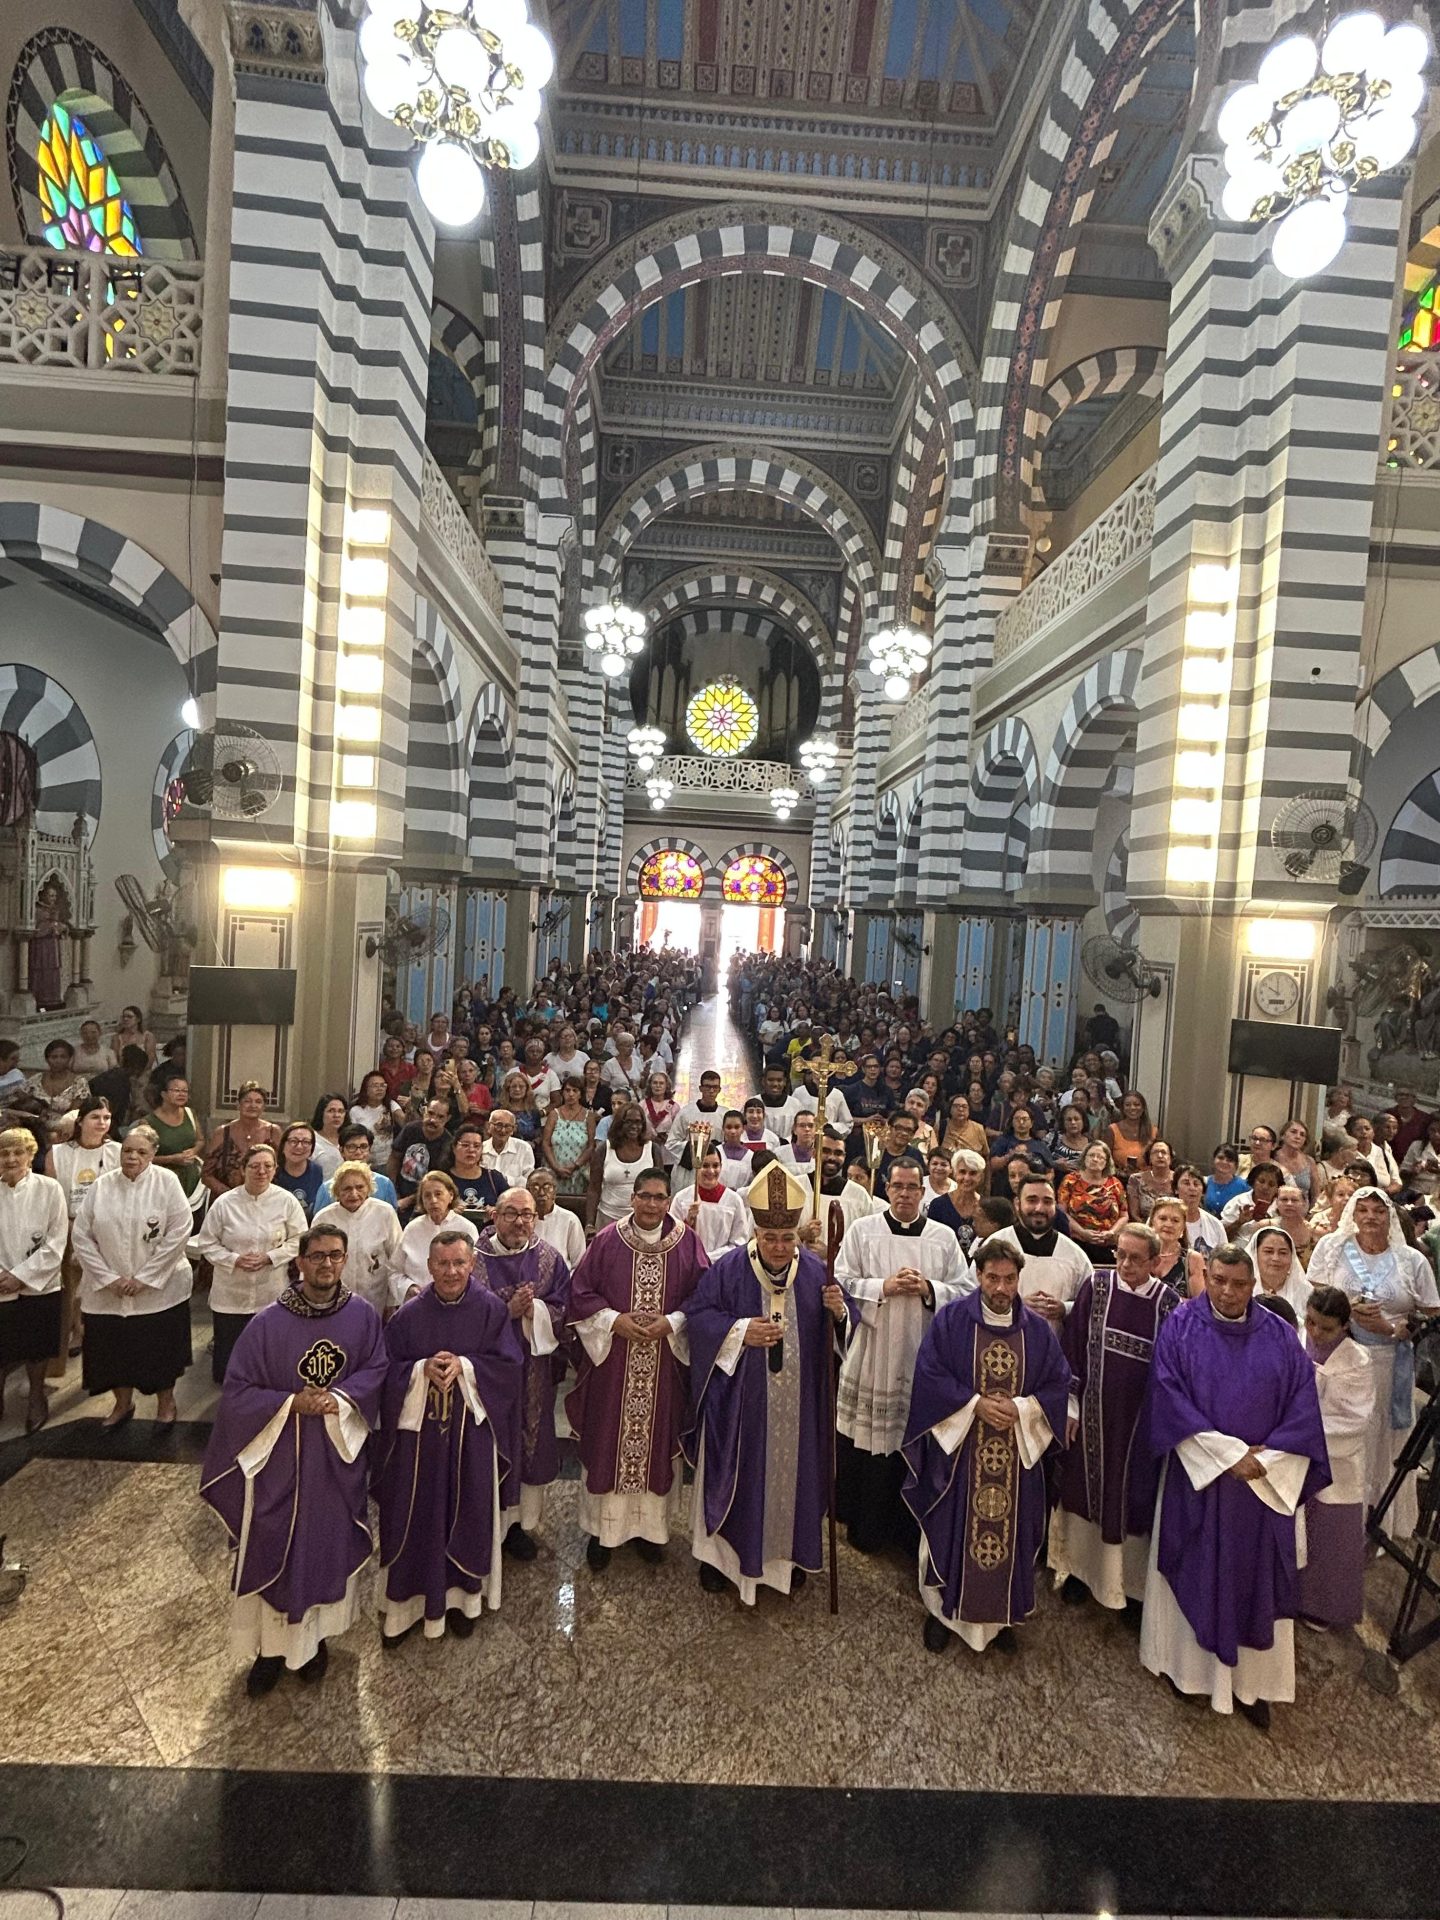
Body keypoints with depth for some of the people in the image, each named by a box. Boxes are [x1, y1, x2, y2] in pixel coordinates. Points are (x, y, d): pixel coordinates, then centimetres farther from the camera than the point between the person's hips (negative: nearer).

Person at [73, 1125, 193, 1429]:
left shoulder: (166, 1181, -9)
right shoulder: (101, 1185, -2)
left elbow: (180, 1232, -13)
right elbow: (82, 1236, -1)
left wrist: (145, 1278, -14)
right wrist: (109, 1278, -10)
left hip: (160, 1289, -2)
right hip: (108, 1291, 3)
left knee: (161, 1347, 8)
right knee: (114, 1347, 13)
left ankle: (166, 1402, 32)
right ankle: (123, 1403, 39)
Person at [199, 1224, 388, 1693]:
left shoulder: (363, 1315, -9)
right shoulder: (269, 1322, -14)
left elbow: (375, 1371, -3)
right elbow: (237, 1389, -9)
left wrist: (337, 1399, -19)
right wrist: (291, 1403, -20)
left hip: (340, 1453, 2)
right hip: (279, 1454, -1)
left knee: (330, 1545, 15)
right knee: (274, 1549, 10)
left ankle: (315, 1637, 37)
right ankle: (271, 1646, 32)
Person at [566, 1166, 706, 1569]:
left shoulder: (686, 1242, -4)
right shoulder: (607, 1240, -6)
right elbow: (580, 1291, -3)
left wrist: (672, 1323, -15)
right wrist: (614, 1320, -14)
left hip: (666, 1362, 1)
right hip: (611, 1358, 0)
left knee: (657, 1440, 11)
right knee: (607, 1441, 8)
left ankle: (650, 1525, 31)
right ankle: (604, 1528, 27)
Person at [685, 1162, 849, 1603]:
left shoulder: (815, 1271, -3)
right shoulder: (728, 1268, -11)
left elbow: (840, 1326, 3)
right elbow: (698, 1314, -9)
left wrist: (839, 1311, -20)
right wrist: (740, 1332, -22)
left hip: (797, 1403, 2)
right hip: (739, 1400, -2)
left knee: (793, 1474, 14)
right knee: (735, 1475, 10)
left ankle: (789, 1554, 36)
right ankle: (719, 1551, 31)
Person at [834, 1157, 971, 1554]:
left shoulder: (944, 1237, 6)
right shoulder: (862, 1230, 1)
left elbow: (965, 1291, 3)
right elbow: (841, 1282, -3)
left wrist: (929, 1289, -13)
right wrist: (883, 1287, -14)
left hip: (923, 1356, 1)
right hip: (872, 1353, -1)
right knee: (865, 1439, 4)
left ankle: (907, 1528, 24)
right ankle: (863, 1525, 23)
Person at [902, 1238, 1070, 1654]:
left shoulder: (1037, 1330, 0)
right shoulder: (950, 1319, -9)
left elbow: (1058, 1384, 1)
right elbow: (929, 1375, -10)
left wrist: (1021, 1408, -14)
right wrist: (976, 1403, -18)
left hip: (1018, 1454, 2)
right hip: (958, 1450, -2)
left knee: (1010, 1533, 12)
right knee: (953, 1532, 8)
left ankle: (1002, 1615, 32)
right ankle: (943, 1609, 28)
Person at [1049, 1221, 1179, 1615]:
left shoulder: (1169, 1302, -10)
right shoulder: (1095, 1286, -9)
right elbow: (1072, 1347, -4)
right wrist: (1069, 1404, -4)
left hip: (1141, 1419, -1)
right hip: (1093, 1413, 1)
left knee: (1134, 1498, 12)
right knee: (1086, 1488, 15)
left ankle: (1130, 1581, 33)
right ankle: (1080, 1569, 36)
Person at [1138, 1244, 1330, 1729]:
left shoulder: (1278, 1335, -1)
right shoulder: (1179, 1327, -8)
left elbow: (1303, 1404, -2)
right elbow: (1170, 1398, -13)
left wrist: (1266, 1459, -12)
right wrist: (1228, 1454, -17)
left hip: (1263, 1482, 2)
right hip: (1197, 1477, -2)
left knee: (1256, 1577, 11)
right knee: (1195, 1572, 9)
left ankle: (1251, 1680, 27)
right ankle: (1187, 1664, 28)